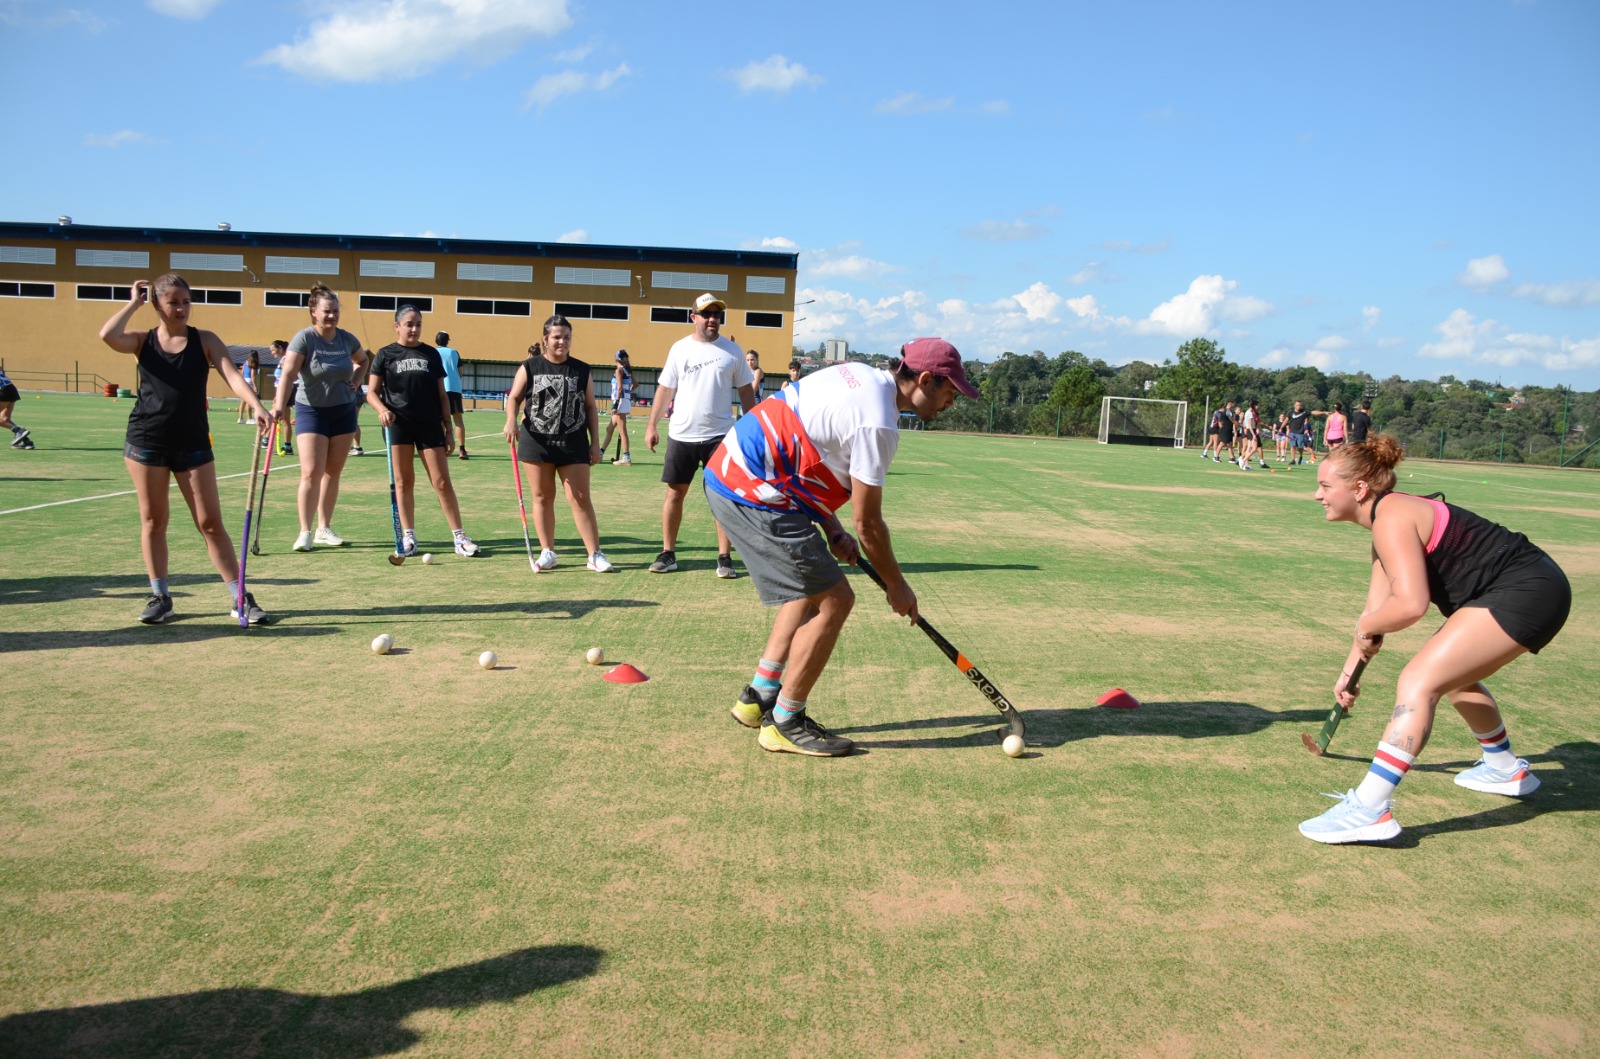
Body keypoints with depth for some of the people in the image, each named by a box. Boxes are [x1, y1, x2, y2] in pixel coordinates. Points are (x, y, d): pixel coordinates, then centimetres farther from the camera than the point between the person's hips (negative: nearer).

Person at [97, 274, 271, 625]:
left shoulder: (205, 341, 1)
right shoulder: (143, 341, 4)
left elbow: (232, 376, -13)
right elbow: (107, 335, -16)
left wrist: (257, 406, -30)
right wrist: (134, 302, -4)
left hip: (192, 443, -1)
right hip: (146, 441, 1)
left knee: (211, 523, -2)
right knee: (153, 520, 7)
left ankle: (240, 598, 3)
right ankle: (160, 597, 19)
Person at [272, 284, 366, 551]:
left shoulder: (347, 339, 1)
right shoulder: (305, 338, -13)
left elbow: (362, 362, 22)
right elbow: (288, 372, -25)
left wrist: (355, 382, 4)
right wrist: (279, 405, -37)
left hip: (344, 411, 4)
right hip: (311, 411, -4)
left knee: (333, 472, 8)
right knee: (311, 472, -11)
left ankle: (324, 529, 18)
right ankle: (305, 532, -4)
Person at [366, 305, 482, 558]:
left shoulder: (431, 354, 10)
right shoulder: (386, 355, 6)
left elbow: (441, 396, 12)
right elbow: (372, 392, 4)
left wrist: (448, 430, 7)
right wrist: (382, 409, -17)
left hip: (429, 424, 1)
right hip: (398, 424, -1)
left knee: (442, 482, -2)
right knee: (403, 482, 4)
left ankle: (460, 538, 2)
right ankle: (408, 537, 13)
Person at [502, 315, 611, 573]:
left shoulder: (582, 371, 7)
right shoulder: (530, 367, 4)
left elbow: (590, 408, 9)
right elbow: (514, 398, 5)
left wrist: (595, 443, 4)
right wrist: (511, 420, -16)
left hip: (573, 445, 0)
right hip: (536, 442, 0)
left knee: (580, 498, -3)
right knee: (543, 497, 6)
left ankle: (595, 555, 2)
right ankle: (547, 552, 16)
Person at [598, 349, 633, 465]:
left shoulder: (619, 370, -9)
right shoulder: (628, 370, 13)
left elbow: (620, 388, -17)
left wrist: (615, 404, -19)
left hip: (621, 401, -9)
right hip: (627, 400, 9)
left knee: (622, 431, -9)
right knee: (610, 428, 17)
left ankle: (627, 458, -11)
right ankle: (600, 453, 25)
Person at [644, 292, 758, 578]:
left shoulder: (732, 350, 3)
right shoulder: (679, 348, 4)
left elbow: (746, 391, 7)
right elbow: (665, 389, 5)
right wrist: (651, 425, 0)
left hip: (720, 435, -1)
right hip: (682, 435, 1)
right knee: (675, 493, 5)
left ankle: (724, 557, 4)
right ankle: (668, 553, 15)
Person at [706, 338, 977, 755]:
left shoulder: (860, 376, 11)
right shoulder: (878, 423, -18)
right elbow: (867, 523, -12)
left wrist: (832, 529, 12)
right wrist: (896, 586, 3)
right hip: (753, 495, -10)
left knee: (812, 589, 21)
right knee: (834, 601, -4)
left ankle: (758, 697, 28)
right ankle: (784, 723, 7)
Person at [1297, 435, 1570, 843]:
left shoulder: (1391, 518, -18)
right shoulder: (1388, 522, 14)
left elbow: (1410, 605, -29)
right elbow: (1376, 608, 19)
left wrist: (1366, 627, -10)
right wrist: (1350, 670, 22)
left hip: (1526, 591, -11)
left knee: (1418, 682, -20)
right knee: (1451, 678, 30)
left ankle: (1369, 810, -26)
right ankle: (1506, 770, 53)